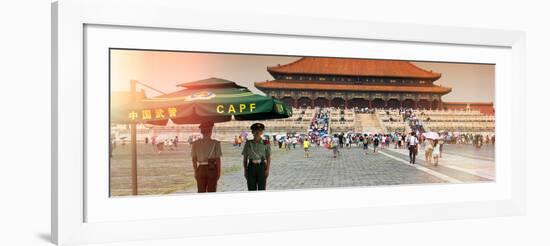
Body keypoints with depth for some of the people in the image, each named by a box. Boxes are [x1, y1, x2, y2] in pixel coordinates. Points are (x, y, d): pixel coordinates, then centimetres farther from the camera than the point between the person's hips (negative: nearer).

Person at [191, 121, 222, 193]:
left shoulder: (195, 144, 1)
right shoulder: (215, 143, -7)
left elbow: (194, 160, 5)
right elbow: (218, 160, -6)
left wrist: (196, 172, 13)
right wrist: (219, 172, 3)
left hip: (200, 169, 3)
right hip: (212, 169, -3)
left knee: (201, 192, 9)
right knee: (211, 191, 5)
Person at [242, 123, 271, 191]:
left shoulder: (265, 143, 3)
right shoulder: (248, 144, 6)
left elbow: (268, 157, 2)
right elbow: (245, 158, 9)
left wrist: (267, 169, -8)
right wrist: (245, 170, 3)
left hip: (261, 167, -1)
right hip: (251, 167, 1)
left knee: (261, 188, 0)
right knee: (251, 188, 2)